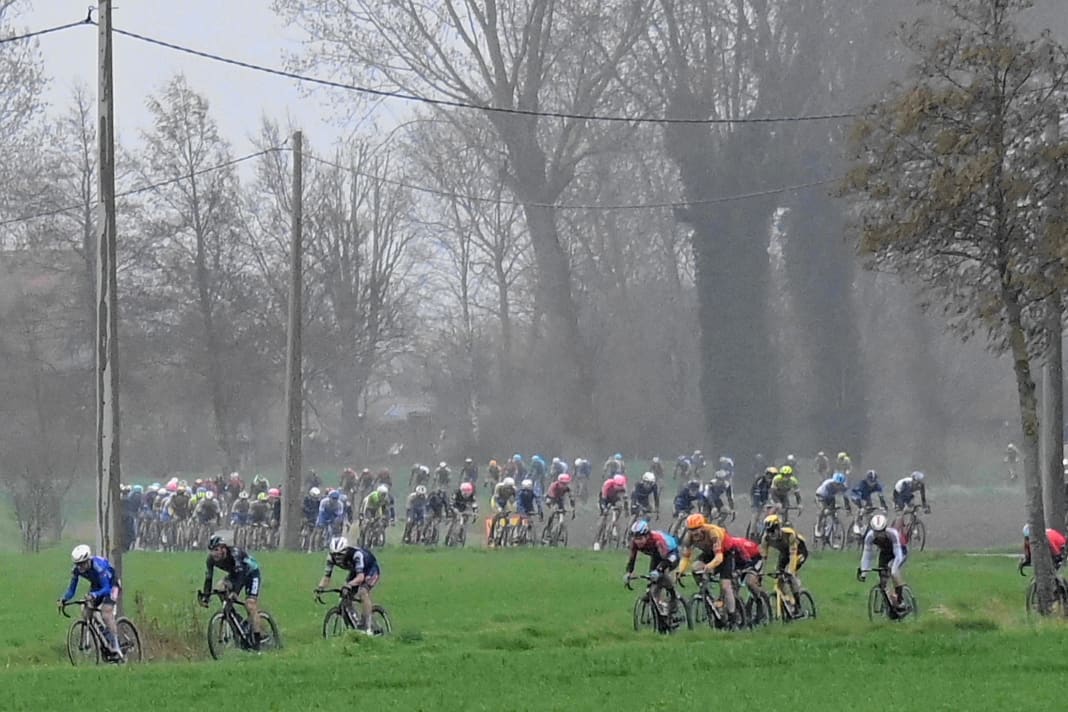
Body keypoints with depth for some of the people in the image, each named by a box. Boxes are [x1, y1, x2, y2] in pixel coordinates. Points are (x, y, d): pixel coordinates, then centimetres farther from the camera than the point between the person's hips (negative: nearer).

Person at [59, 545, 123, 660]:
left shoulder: (98, 566, -36)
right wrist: (63, 599, -32)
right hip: (96, 586, 7)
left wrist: (94, 595, -58)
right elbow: (71, 590, -12)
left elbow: (106, 588, -40)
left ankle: (115, 648, -25)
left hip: (111, 585, -7)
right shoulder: (76, 570, -18)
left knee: (106, 613, -25)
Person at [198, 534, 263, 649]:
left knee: (250, 604, -18)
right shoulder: (212, 559, -20)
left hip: (251, 572, -6)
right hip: (234, 574, 6)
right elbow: (208, 577, -17)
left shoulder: (234, 553, -37)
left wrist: (235, 591, -55)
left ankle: (257, 637, -12)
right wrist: (205, 596, -27)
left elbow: (241, 574, -43)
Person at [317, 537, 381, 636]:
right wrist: (320, 587, -40)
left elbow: (360, 577, -48)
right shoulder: (331, 557, -23)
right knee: (346, 595, -11)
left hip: (371, 570, -6)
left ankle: (369, 628, -26)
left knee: (363, 591, -29)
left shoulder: (356, 554, -40)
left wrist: (348, 585, -64)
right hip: (355, 571, 6)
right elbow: (326, 576, -21)